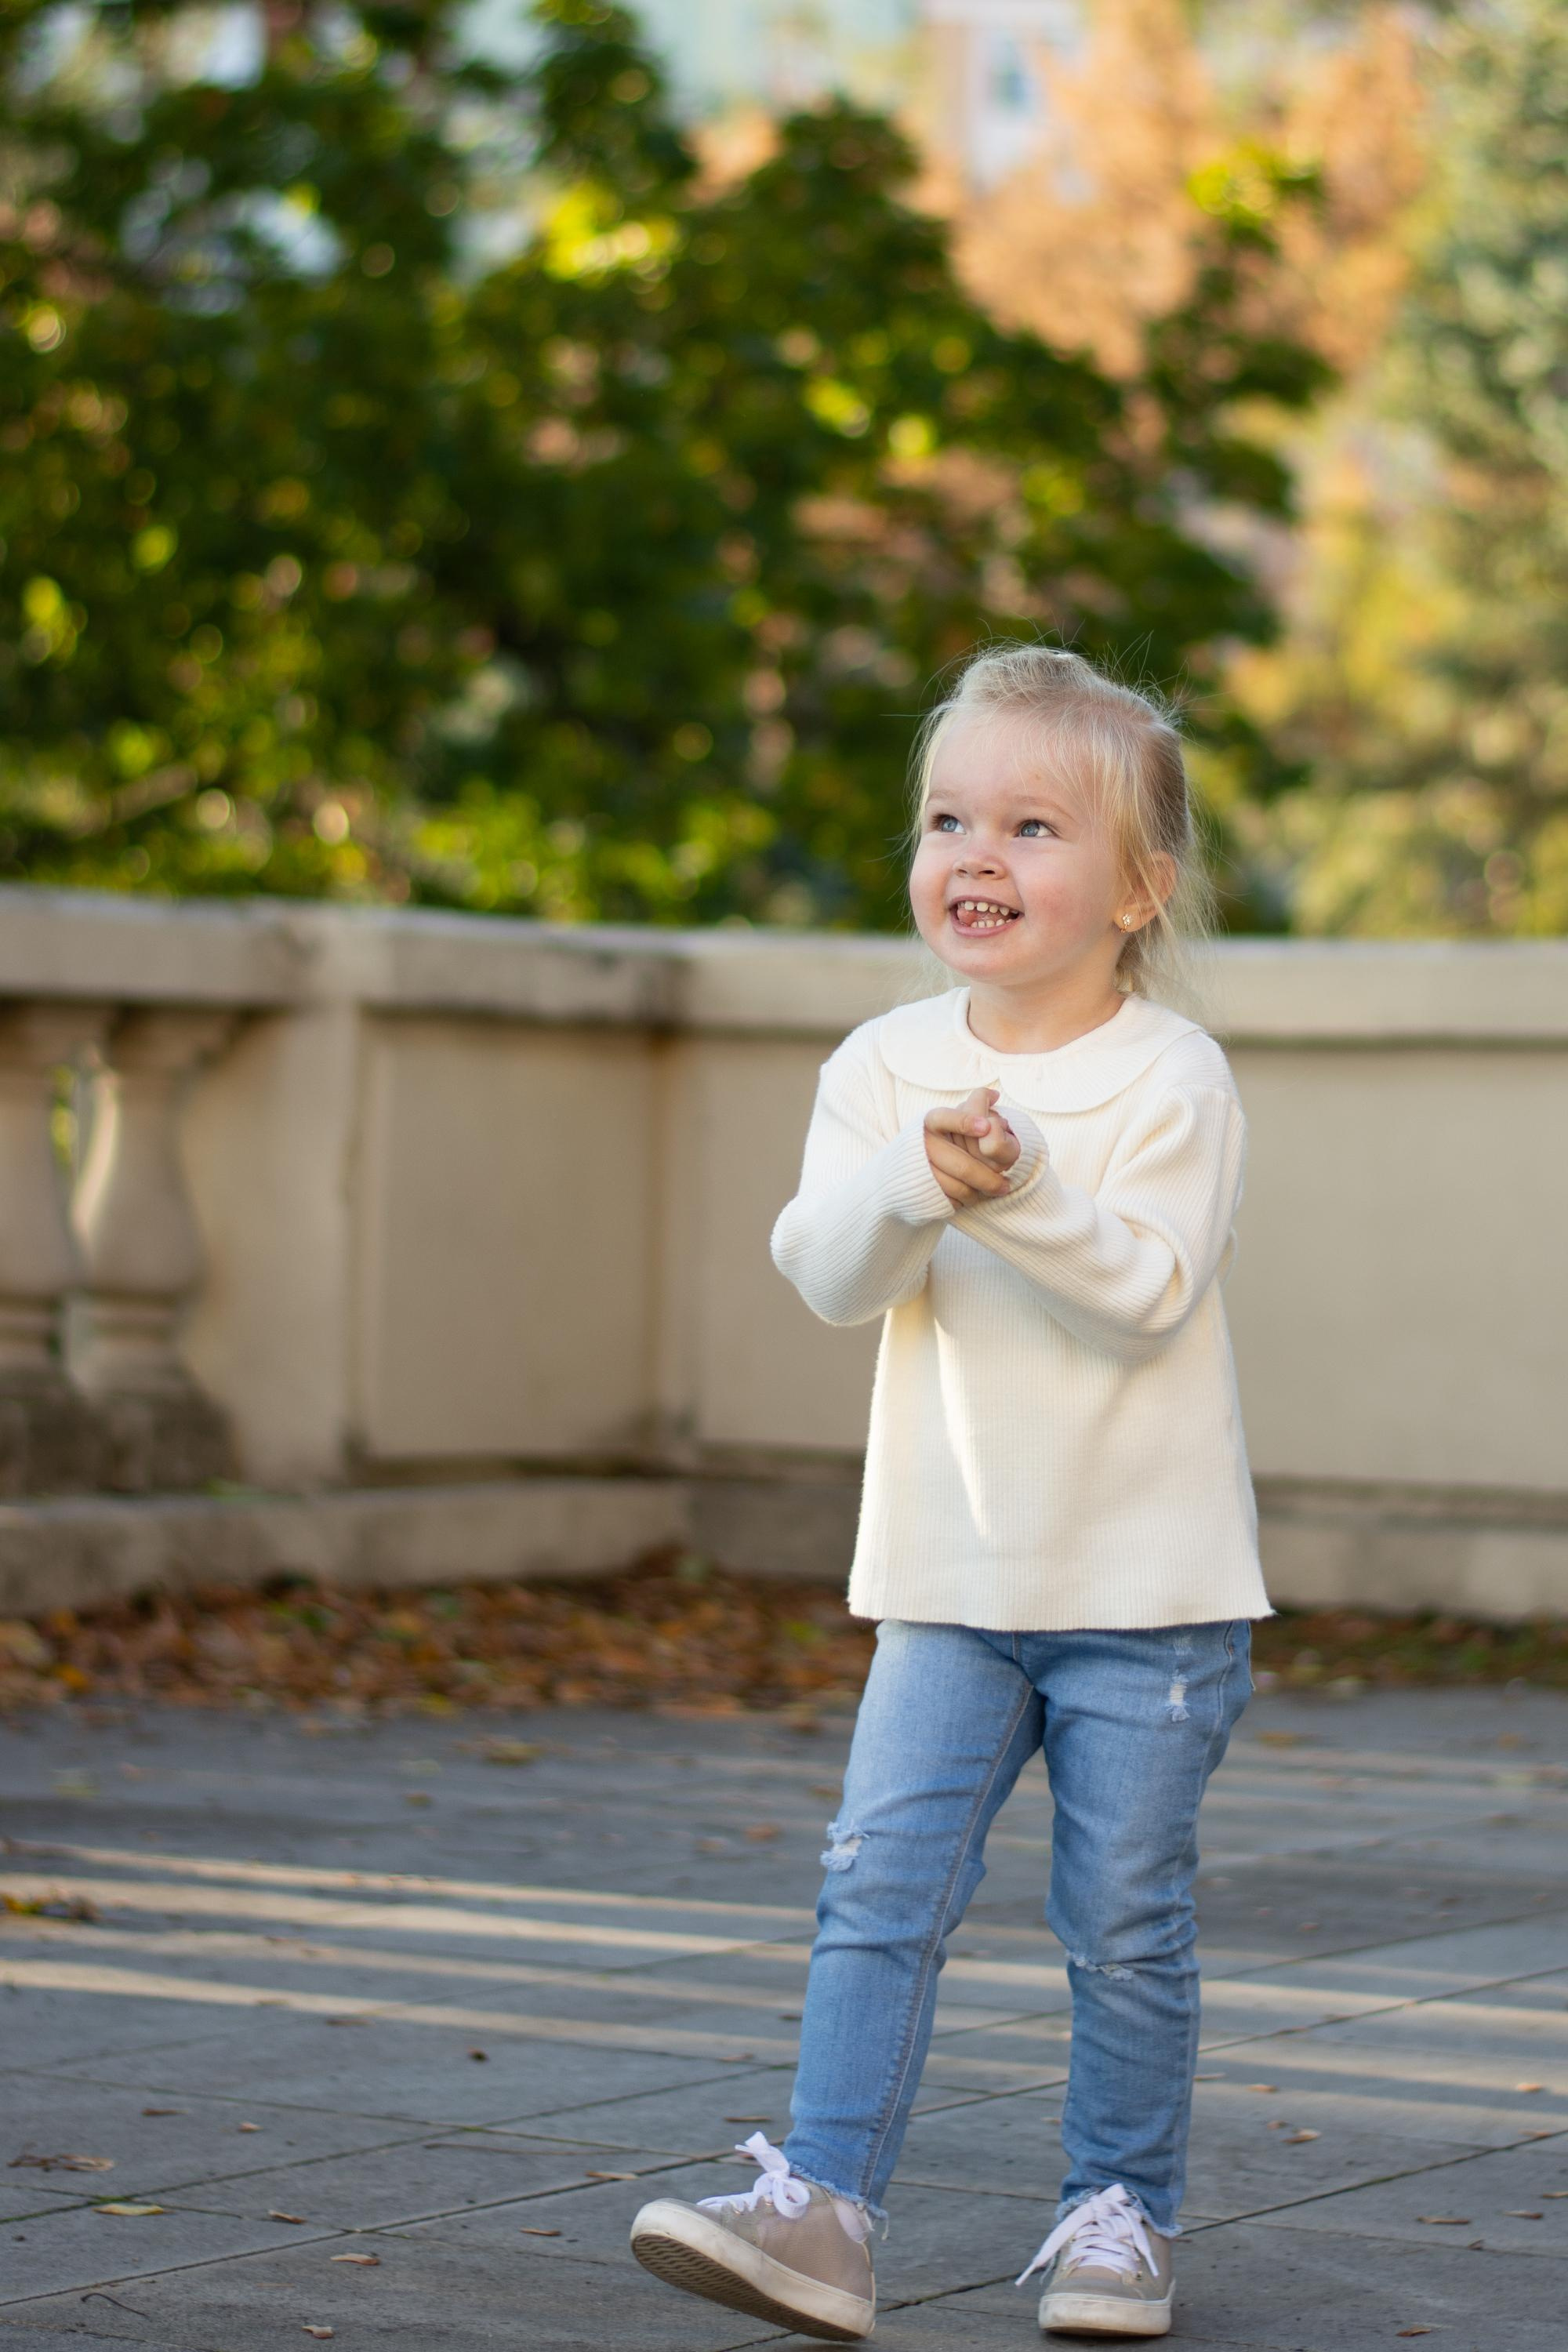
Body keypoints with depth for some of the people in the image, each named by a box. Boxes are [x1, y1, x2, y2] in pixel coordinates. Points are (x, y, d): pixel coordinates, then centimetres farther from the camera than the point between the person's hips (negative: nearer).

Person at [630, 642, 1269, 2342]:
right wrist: (915, 1180, -27)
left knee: (1124, 1918, 4)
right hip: (949, 1576, 3)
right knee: (881, 1886, -5)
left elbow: (1152, 1291, -19)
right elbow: (830, 1276, -9)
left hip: (1148, 1581, -3)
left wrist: (1027, 1188, -32)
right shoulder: (883, 1066, 3)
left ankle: (1121, 2212, 19)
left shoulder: (1169, 1076, -9)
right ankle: (821, 2210, -6)